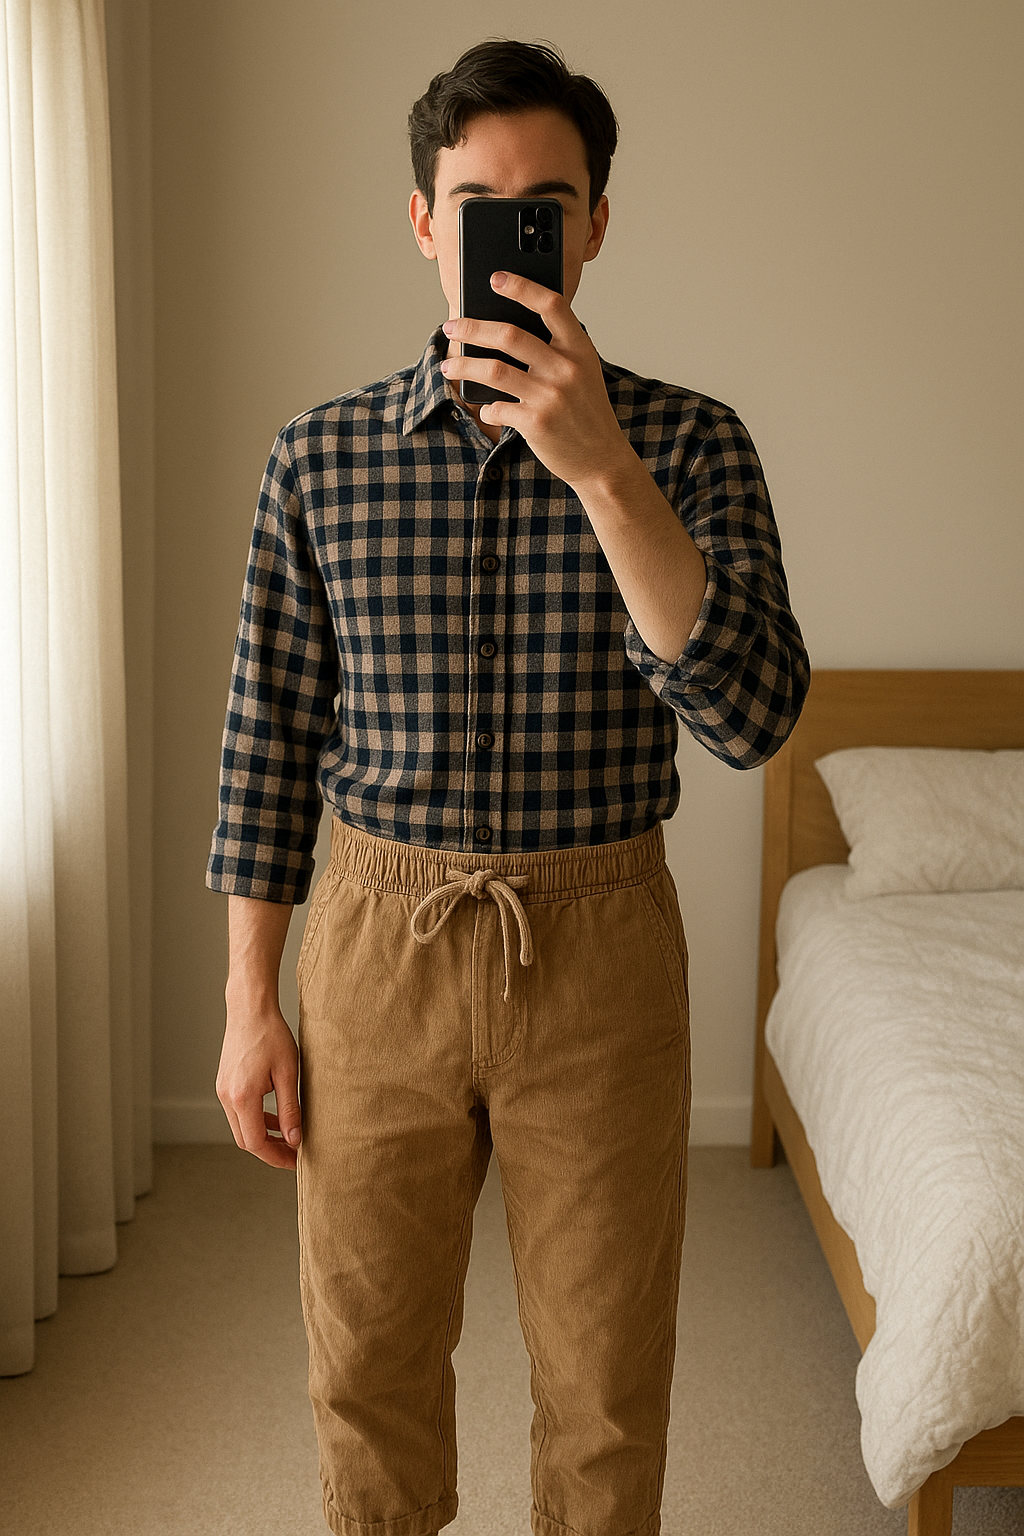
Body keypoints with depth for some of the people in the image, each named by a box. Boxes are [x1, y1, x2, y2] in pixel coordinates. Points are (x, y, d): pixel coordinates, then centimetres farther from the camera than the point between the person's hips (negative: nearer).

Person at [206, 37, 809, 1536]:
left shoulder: (688, 442, -5)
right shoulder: (321, 458, -1)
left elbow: (752, 713, -19)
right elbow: (271, 737, 3)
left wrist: (600, 466, -28)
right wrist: (249, 1002, 2)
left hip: (602, 949, -1)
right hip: (379, 945, 1)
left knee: (607, 1384, 13)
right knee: (368, 1366, 15)